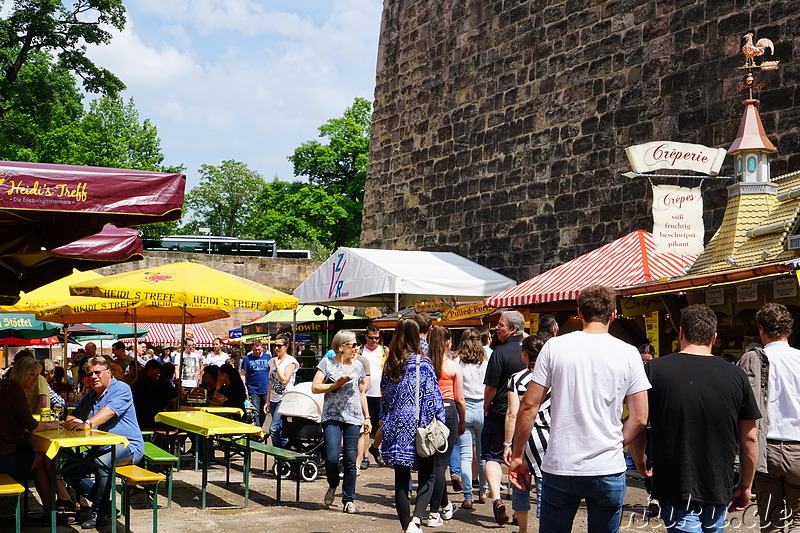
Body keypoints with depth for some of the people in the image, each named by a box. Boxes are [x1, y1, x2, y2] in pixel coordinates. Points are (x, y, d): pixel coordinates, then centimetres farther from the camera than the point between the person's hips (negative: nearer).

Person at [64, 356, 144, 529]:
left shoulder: (121, 388, -9)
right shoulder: (90, 397, 18)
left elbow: (109, 411, -26)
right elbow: (72, 417, 20)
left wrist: (87, 424, -42)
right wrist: (73, 422, -6)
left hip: (128, 446, -9)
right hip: (101, 449, 9)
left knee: (101, 461, -37)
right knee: (70, 468, -4)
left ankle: (99, 513, -21)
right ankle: (107, 505, 0)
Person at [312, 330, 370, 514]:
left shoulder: (357, 366, 12)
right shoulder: (327, 363, 1)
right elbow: (315, 388, -5)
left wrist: (367, 417, 15)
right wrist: (337, 384, -14)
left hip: (353, 417, 3)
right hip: (332, 417, -2)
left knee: (350, 459, -1)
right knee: (331, 458, -12)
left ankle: (348, 500, 8)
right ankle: (333, 485, 19)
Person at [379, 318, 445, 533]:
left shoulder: (389, 364, 6)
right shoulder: (423, 364, -8)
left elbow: (384, 395, 14)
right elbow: (433, 396, -9)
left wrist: (382, 423, 23)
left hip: (395, 428, 4)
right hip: (418, 427, -4)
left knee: (401, 479, 10)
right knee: (427, 477, 4)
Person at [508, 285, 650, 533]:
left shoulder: (555, 347, -3)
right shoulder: (629, 354, -2)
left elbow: (529, 405, -3)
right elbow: (639, 418, -2)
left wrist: (517, 456, 5)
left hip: (560, 468, 0)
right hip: (609, 471, 1)